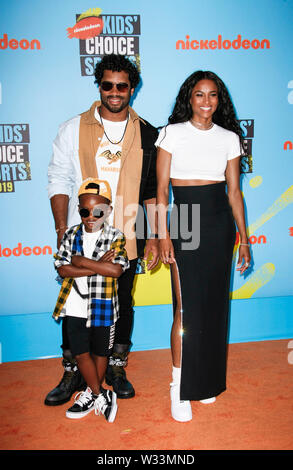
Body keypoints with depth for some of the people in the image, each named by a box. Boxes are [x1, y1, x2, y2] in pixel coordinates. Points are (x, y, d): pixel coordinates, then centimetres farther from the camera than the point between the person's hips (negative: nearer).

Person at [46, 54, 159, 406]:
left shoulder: (147, 135, 6)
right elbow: (58, 182, 3)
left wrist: (153, 237, 1)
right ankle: (73, 373, 24)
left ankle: (116, 368, 30)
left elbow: (153, 191, 7)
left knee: (122, 304, 12)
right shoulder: (73, 129, 4)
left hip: (127, 238, 1)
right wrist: (62, 231, -7)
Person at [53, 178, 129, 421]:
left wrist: (81, 261, -17)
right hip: (76, 307, 2)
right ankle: (101, 395, 23)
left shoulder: (116, 237, -7)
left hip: (103, 307, -2)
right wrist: (98, 266, -17)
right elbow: (62, 269, -9)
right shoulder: (71, 234, 0)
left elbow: (116, 270, -21)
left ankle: (91, 393, 34)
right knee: (80, 353, 6)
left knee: (100, 353, 13)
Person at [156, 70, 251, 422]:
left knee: (214, 305, 10)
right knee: (186, 309, -4)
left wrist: (243, 240, 6)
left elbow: (234, 191, 9)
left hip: (220, 225, 4)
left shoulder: (229, 139, 8)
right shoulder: (172, 133, 0)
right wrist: (163, 234, -11)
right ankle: (179, 388, 12)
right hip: (184, 225, -3)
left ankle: (206, 381, 28)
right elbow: (161, 188, -3)